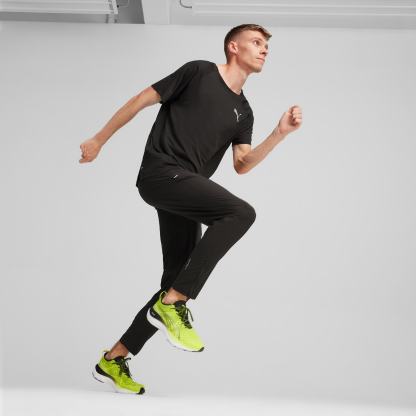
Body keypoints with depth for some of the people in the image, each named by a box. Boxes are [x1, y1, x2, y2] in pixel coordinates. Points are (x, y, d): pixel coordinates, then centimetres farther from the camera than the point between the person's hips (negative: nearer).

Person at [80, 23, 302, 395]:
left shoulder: (243, 112, 20)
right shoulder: (199, 71, 4)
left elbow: (242, 165, 9)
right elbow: (143, 99, 6)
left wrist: (280, 134, -4)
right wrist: (99, 140, 6)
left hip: (184, 190, 8)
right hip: (161, 172, -7)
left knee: (177, 283, 4)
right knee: (241, 212, -25)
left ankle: (113, 361, 15)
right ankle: (173, 303, -23)